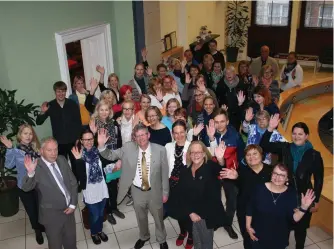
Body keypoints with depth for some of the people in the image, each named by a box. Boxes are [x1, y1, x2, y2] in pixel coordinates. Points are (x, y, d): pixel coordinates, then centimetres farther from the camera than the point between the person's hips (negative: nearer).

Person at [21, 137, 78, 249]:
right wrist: (30, 173, -49)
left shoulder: (62, 160, -4)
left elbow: (73, 182, 2)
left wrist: (73, 204, -3)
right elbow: (26, 188, -31)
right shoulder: (36, 167, -20)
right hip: (52, 214, -4)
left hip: (68, 209, 4)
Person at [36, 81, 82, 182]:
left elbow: (78, 122, 2)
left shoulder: (73, 104, -3)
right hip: (59, 142, 0)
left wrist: (78, 138, -3)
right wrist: (42, 112, -22)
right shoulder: (50, 106, -4)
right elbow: (38, 122, -3)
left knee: (76, 165, 9)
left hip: (73, 141, 1)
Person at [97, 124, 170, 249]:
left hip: (155, 191, -1)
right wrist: (101, 145, -25)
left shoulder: (160, 150, -16)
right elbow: (111, 155, -5)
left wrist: (165, 192, -4)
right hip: (137, 190, 2)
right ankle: (143, 237, 55)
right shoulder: (128, 148, -12)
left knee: (158, 218, 21)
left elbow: (165, 173, -9)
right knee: (141, 217, 25)